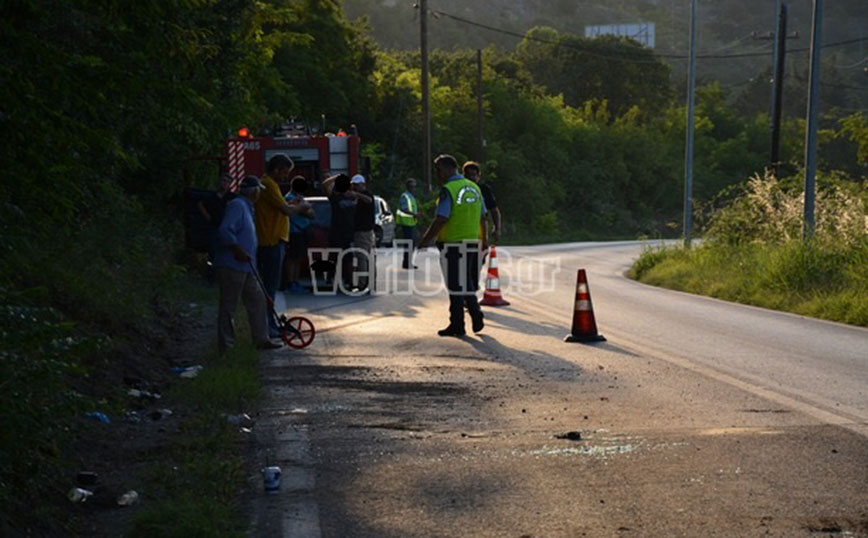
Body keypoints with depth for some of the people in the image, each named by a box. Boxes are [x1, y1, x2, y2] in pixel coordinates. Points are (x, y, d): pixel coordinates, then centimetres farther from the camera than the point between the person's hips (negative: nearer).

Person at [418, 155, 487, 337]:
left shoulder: (448, 190, -13)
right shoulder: (474, 188, 10)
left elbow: (441, 220, -19)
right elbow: (482, 218, 14)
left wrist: (425, 240, -12)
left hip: (453, 244, -7)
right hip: (473, 243, 7)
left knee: (455, 286, 0)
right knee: (468, 284, 18)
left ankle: (457, 325, 5)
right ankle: (476, 317, 9)